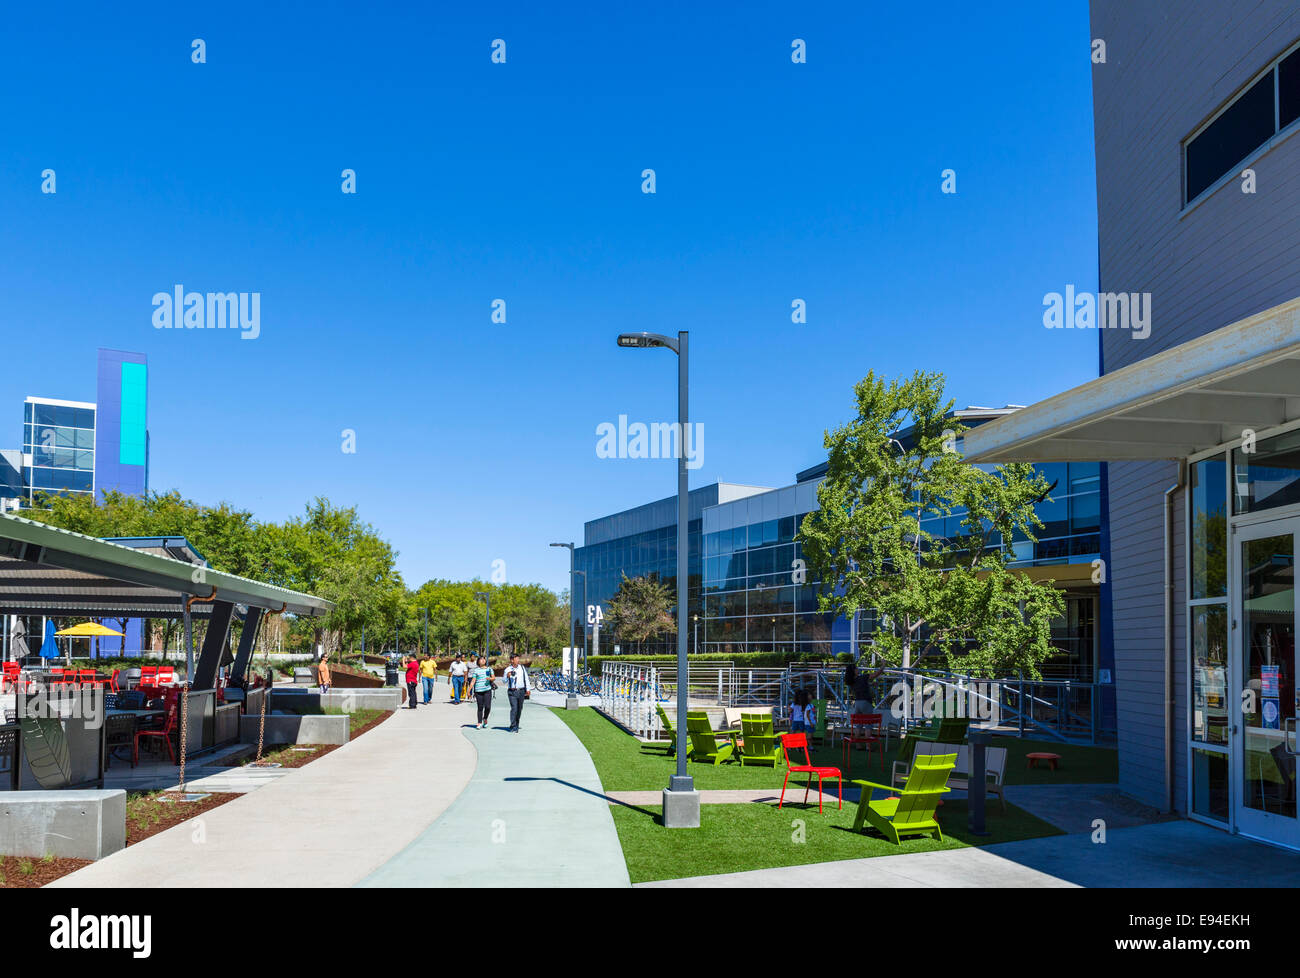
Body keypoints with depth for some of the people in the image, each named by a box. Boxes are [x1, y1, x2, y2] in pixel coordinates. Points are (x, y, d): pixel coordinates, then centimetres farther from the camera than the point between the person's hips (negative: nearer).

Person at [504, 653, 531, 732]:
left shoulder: (522, 667, 9)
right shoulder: (508, 670, 1)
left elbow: (526, 678, 12)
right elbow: (504, 681, -1)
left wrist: (528, 689, 7)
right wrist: (507, 676, -21)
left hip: (521, 691, 3)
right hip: (512, 692, -3)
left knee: (519, 709, 7)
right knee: (514, 708, -13)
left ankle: (516, 725, 21)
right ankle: (513, 727, -10)